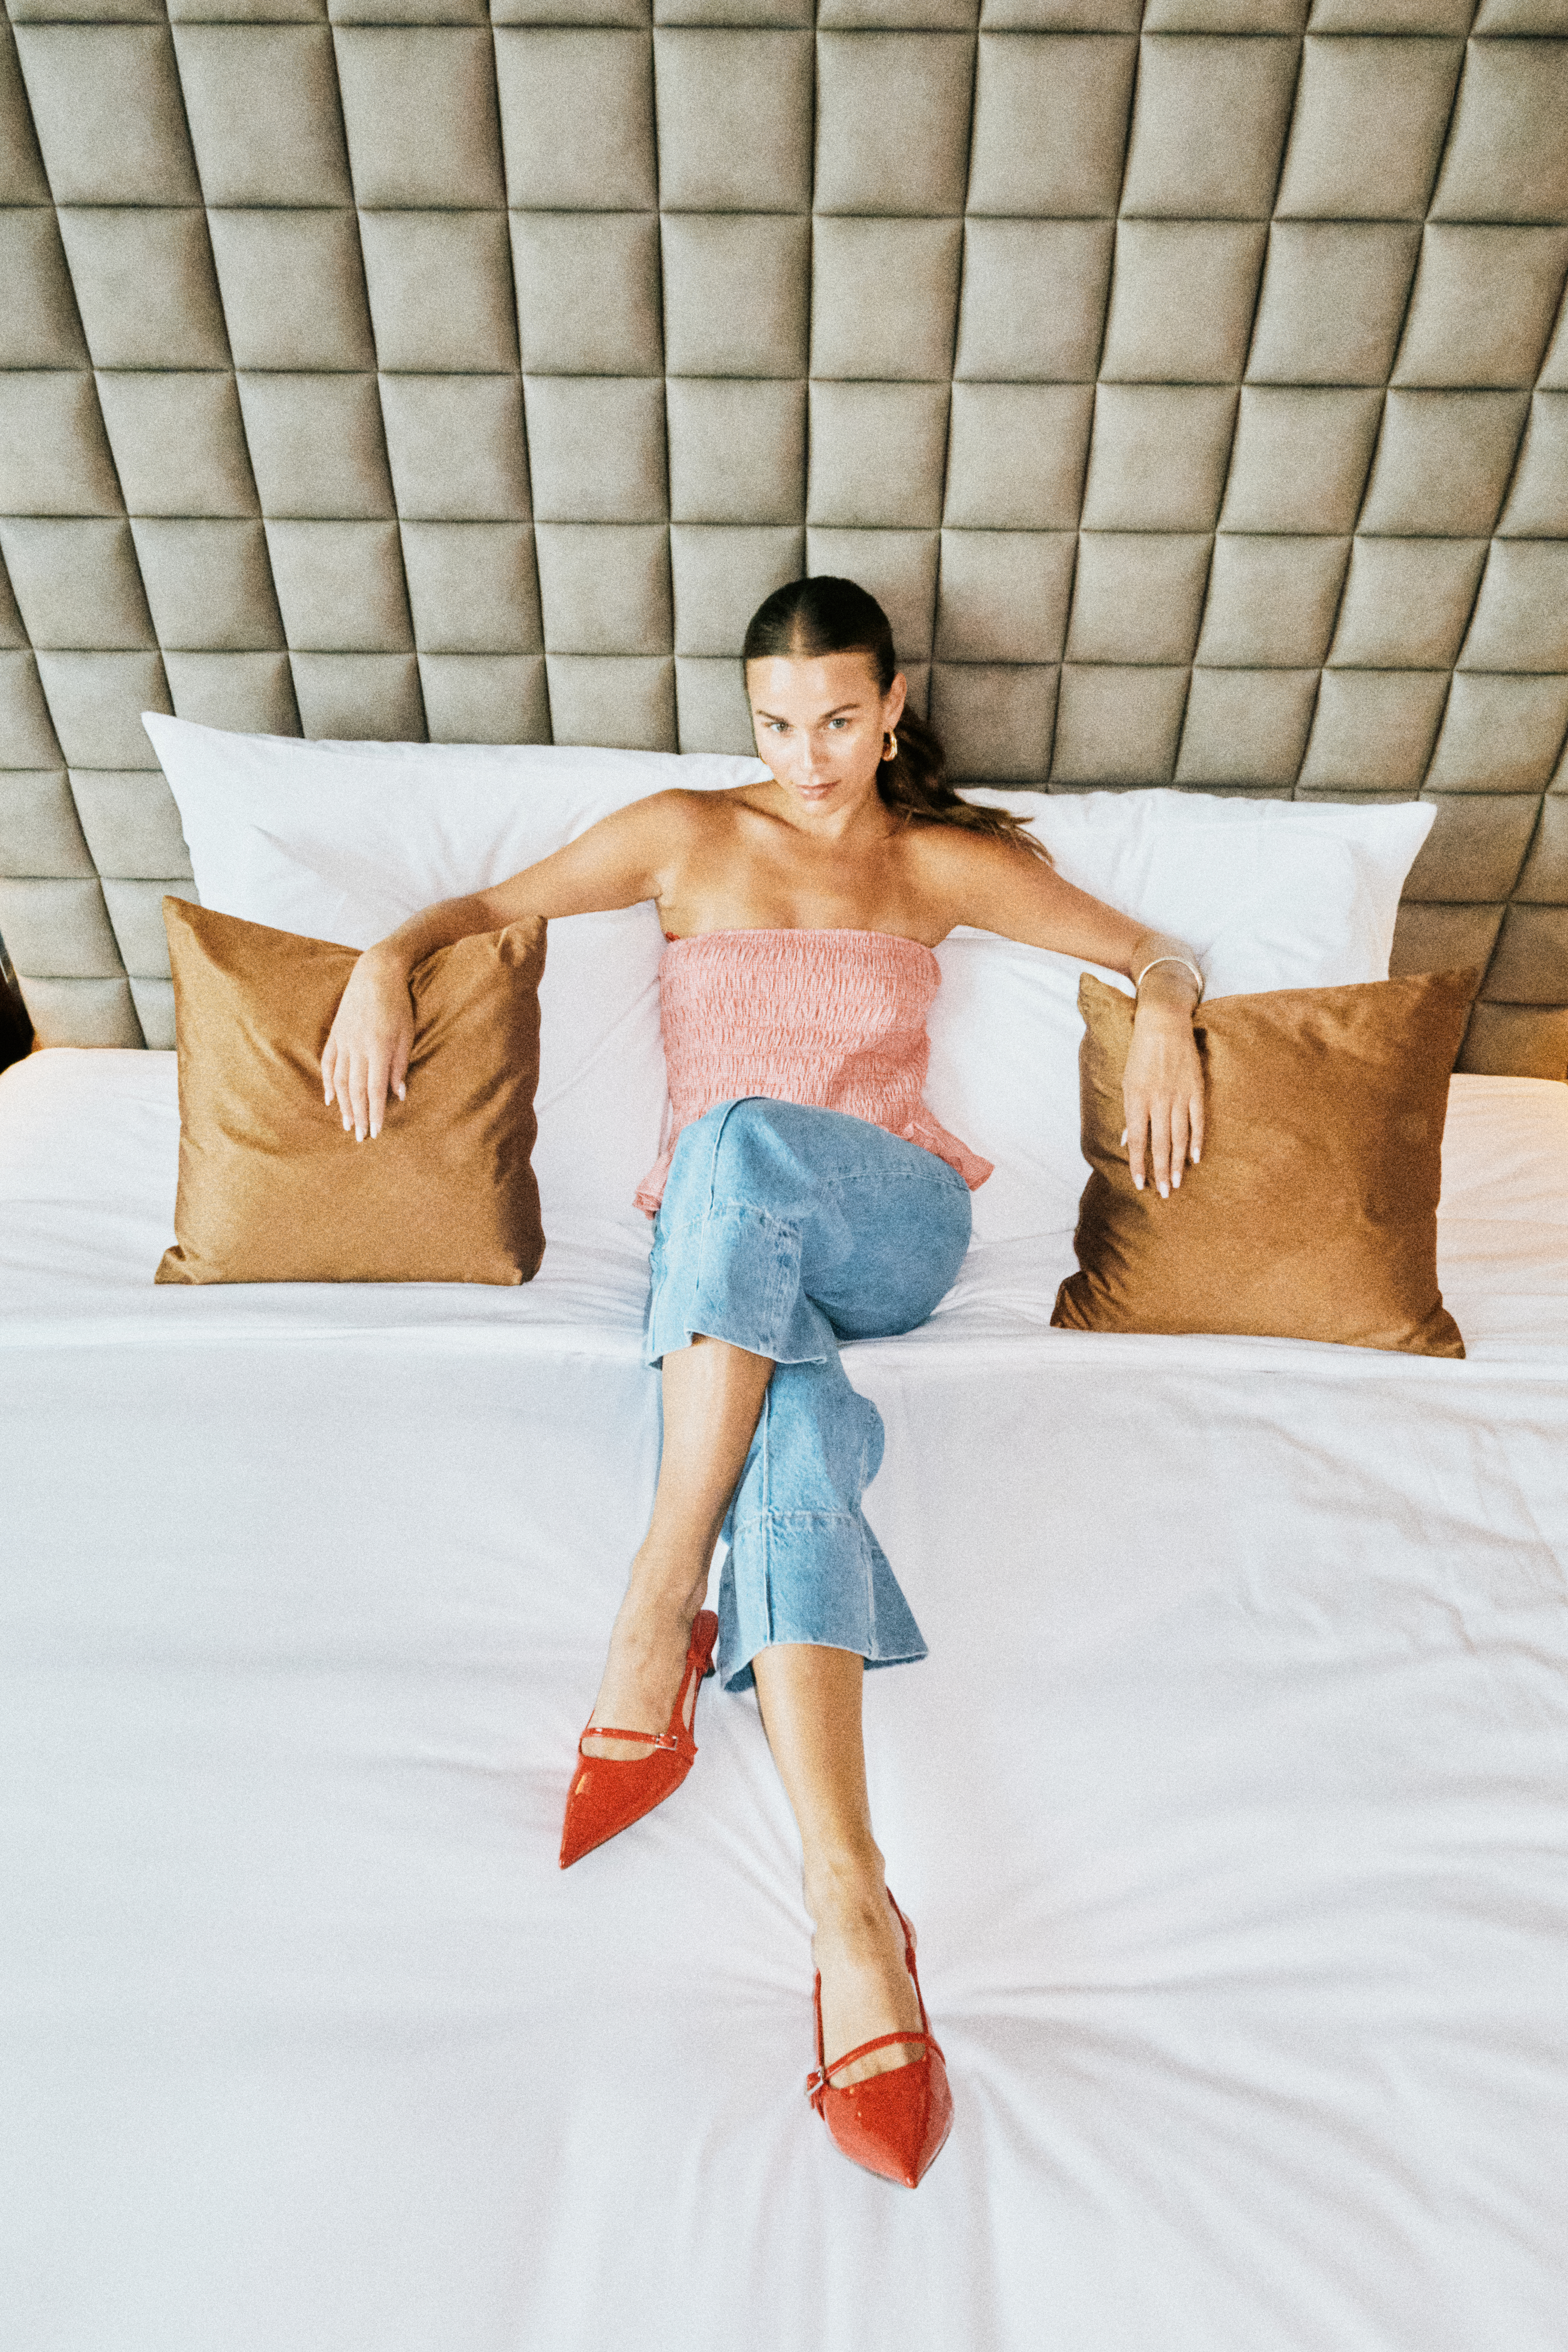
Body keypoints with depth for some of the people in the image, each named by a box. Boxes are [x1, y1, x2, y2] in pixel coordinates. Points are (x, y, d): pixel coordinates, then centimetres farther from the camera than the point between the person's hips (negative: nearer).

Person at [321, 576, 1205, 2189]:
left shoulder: (946, 864, 16)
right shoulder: (684, 837, 16)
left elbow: (1149, 949, 21)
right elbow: (491, 906, 18)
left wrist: (1164, 1008, -2)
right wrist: (389, 957, -3)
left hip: (896, 1223, 0)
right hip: (723, 1246, 1)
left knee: (743, 1139, -37)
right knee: (790, 1443, -34)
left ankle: (656, 1628, -33)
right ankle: (852, 1911, -37)